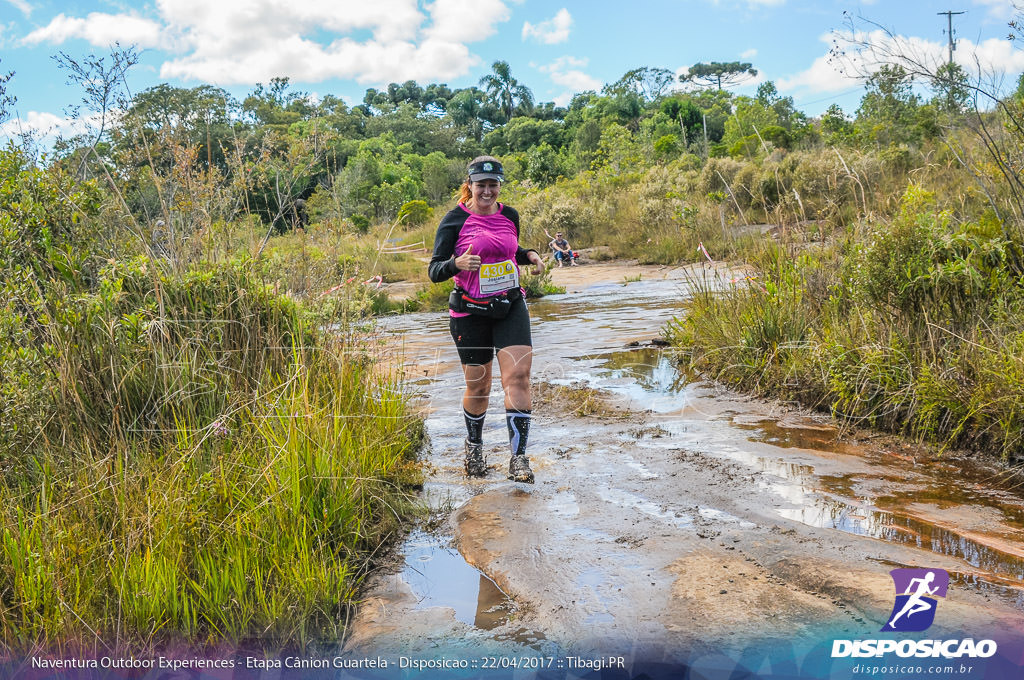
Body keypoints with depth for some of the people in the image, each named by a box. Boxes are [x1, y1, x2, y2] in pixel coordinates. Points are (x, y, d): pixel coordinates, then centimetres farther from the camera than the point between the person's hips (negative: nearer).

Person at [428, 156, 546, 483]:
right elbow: (434, 271, -9)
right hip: (470, 312, -3)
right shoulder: (455, 220, -7)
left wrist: (530, 256, 3)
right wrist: (457, 263, -29)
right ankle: (474, 445, 35)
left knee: (518, 376, -14)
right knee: (478, 387, 6)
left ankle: (518, 458, -12)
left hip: (511, 306, 3)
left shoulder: (509, 216, 6)